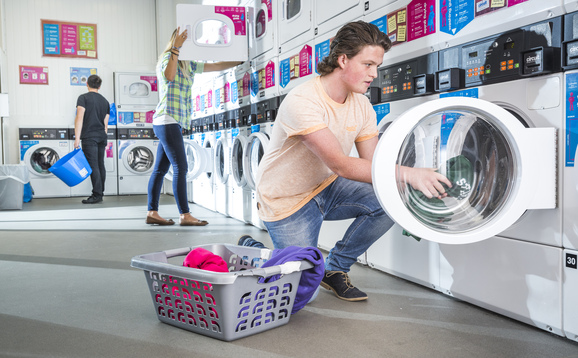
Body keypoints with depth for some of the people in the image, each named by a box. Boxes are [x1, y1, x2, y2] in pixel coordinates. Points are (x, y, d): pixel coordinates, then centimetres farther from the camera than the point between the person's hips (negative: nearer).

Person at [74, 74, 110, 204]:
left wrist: (77, 138, -13)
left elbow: (79, 118, -13)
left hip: (89, 137, -6)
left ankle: (97, 195, -8)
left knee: (93, 166, -7)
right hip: (102, 137, 6)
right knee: (100, 165, 10)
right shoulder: (105, 101, 15)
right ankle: (100, 193, 16)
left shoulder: (83, 98, -3)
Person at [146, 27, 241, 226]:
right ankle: (185, 215, -12)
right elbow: (169, 75, -25)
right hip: (167, 121, -9)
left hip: (172, 123, 9)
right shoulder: (167, 58, -3)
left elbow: (215, 66, 25)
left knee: (160, 169, 8)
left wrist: (241, 61, 26)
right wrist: (175, 48, -23)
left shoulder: (188, 64, 19)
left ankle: (152, 213, 11)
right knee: (180, 168, -12)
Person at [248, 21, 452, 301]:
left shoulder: (362, 106, -4)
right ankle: (250, 248, 24)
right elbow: (340, 165, -36)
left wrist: (419, 182, -25)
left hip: (326, 187, 7)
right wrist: (406, 173, -41)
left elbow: (372, 164, -7)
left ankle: (335, 268, 3)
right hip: (287, 202, -6)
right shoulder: (302, 102, -29)